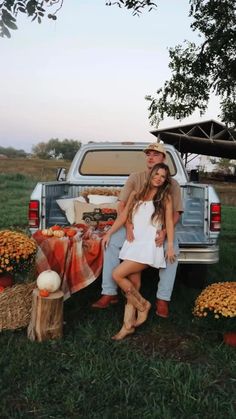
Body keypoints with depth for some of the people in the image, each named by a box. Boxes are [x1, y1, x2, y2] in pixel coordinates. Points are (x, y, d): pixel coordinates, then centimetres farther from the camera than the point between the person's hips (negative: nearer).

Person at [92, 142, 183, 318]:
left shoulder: (172, 184, 0)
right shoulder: (135, 178, 1)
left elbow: (176, 213, -4)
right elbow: (122, 204, -5)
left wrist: (165, 231, -24)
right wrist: (128, 225, -25)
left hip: (160, 229, -1)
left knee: (172, 249, -32)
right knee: (112, 241, -25)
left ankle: (163, 299, -18)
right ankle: (109, 293, -17)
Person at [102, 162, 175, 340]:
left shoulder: (166, 198, 3)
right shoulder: (136, 194, 12)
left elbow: (169, 222, 1)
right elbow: (124, 216, 15)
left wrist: (170, 246, -5)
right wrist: (109, 233, 12)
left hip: (149, 245, -4)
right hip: (133, 243, 4)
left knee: (117, 275, -15)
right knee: (133, 284, 6)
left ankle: (142, 304, 5)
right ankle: (128, 325, 14)